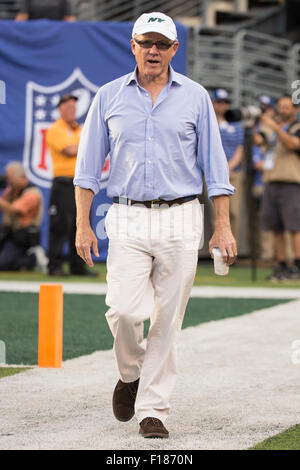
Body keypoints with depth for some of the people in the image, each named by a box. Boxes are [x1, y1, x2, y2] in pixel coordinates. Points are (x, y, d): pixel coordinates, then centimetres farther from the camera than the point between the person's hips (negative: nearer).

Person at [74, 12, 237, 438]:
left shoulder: (195, 97, 6)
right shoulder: (109, 97, 7)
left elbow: (214, 163, 6)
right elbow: (89, 165, 9)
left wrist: (223, 226, 0)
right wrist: (82, 224, 0)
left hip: (180, 219, 0)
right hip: (127, 221, 0)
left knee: (167, 319, -1)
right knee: (125, 310, -13)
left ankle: (152, 409, 7)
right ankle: (130, 374, 18)